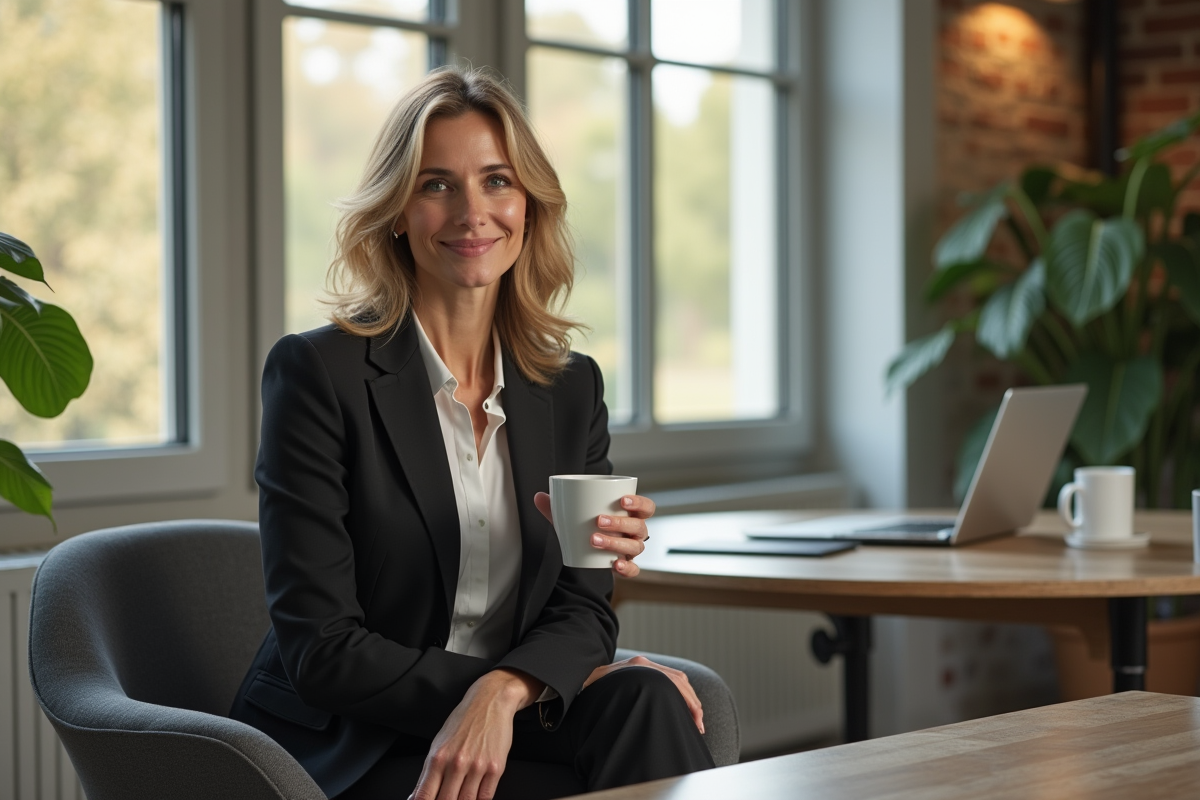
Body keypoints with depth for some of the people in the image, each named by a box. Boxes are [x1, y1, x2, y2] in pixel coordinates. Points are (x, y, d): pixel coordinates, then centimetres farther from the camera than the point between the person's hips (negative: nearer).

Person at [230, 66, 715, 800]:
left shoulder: (572, 388, 8)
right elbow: (320, 650, -13)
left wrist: (504, 691, -22)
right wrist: (559, 680, -18)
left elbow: (584, 613, 2)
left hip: (500, 735, 5)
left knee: (643, 702, -27)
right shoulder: (318, 373, -8)